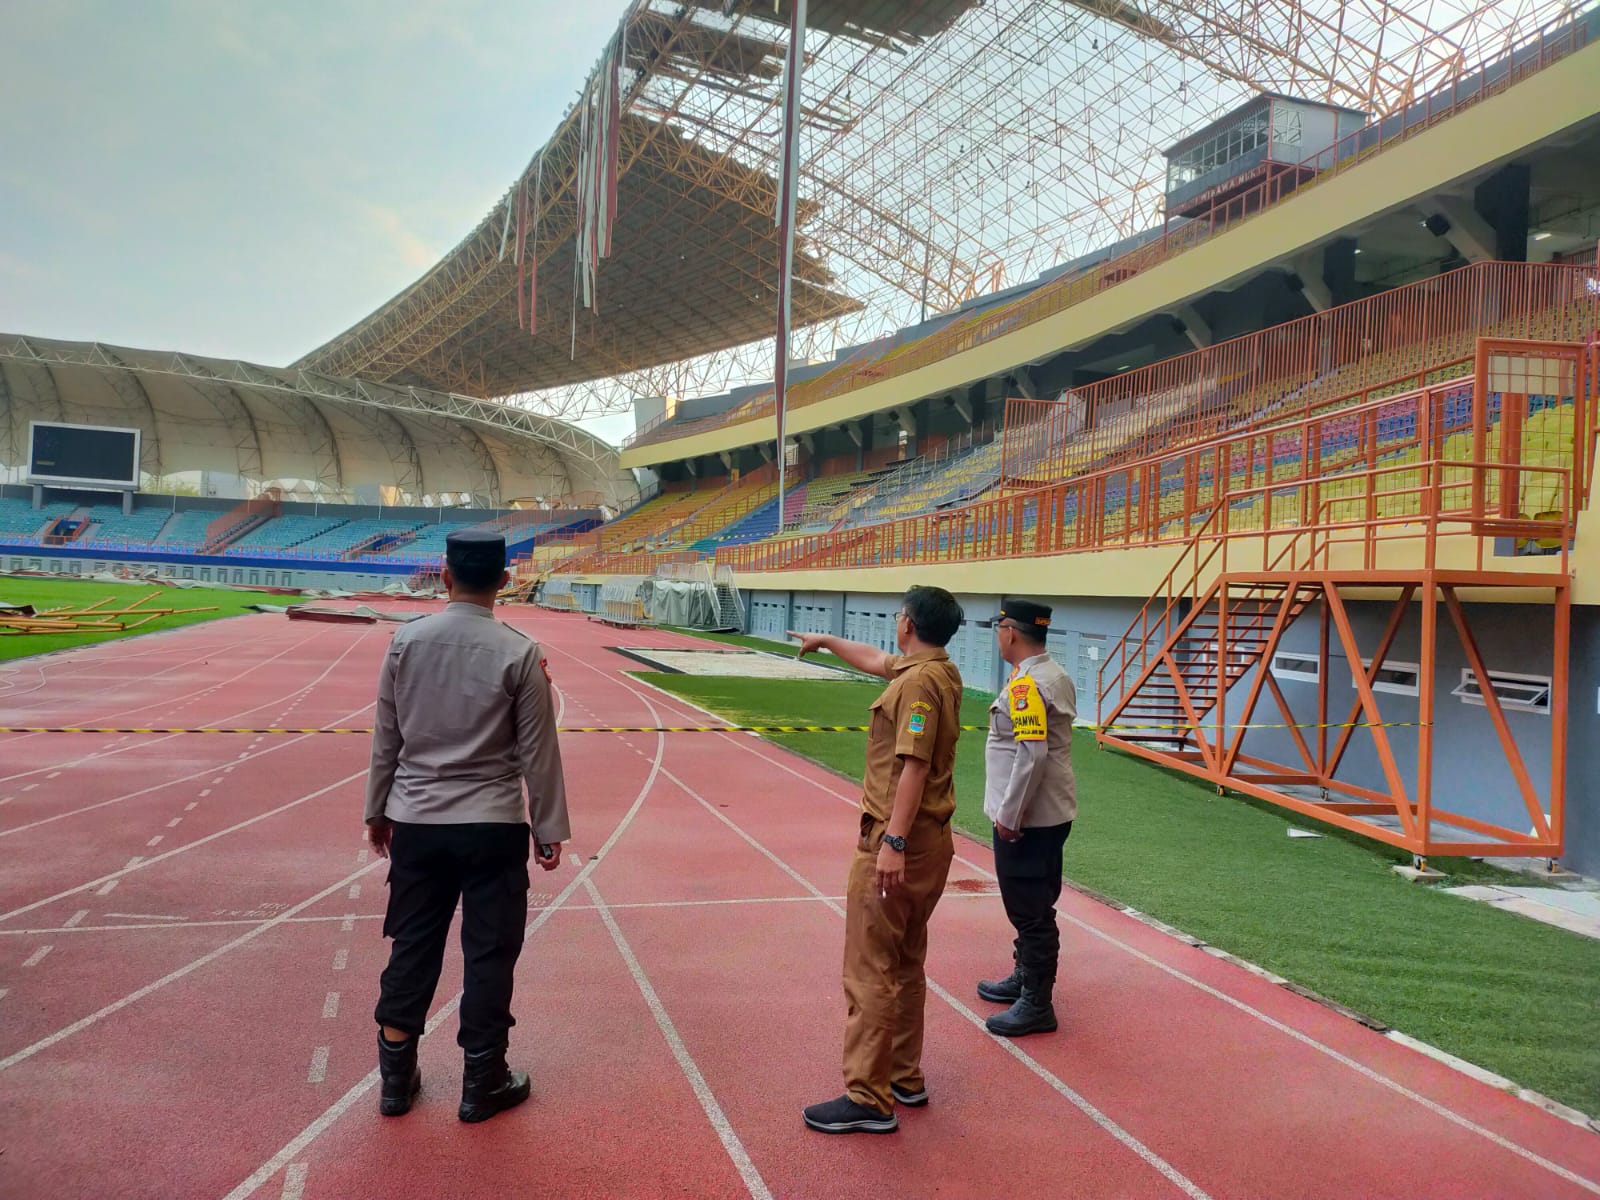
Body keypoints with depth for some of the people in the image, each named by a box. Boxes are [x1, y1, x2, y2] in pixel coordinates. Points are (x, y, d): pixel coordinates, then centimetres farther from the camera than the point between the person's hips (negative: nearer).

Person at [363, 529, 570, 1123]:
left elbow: (385, 737, 4)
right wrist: (550, 829, 2)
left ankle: (396, 1077, 26)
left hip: (416, 823, 3)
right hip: (493, 827, -3)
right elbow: (537, 751, -7)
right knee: (489, 954, 8)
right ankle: (482, 1084, 20)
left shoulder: (406, 641, -3)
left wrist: (378, 810, 16)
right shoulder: (520, 654, -11)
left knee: (412, 947, 14)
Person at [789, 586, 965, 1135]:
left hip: (896, 845, -10)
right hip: (930, 841, 10)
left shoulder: (919, 682, -18)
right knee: (905, 966, 19)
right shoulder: (941, 672, 11)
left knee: (870, 972, -4)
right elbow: (876, 660, 29)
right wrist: (825, 641, 42)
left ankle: (868, 1098, 2)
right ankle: (905, 1078, 30)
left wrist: (893, 843, -28)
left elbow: (914, 767, -25)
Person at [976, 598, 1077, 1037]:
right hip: (1050, 814, 10)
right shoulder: (1057, 676, 11)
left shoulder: (1027, 685, -20)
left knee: (1029, 909, -2)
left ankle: (1037, 1006, 7)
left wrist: (1008, 815, -19)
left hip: (1025, 819, -10)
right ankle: (1025, 978, 36)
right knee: (1034, 905, 21)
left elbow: (1031, 754, -26)